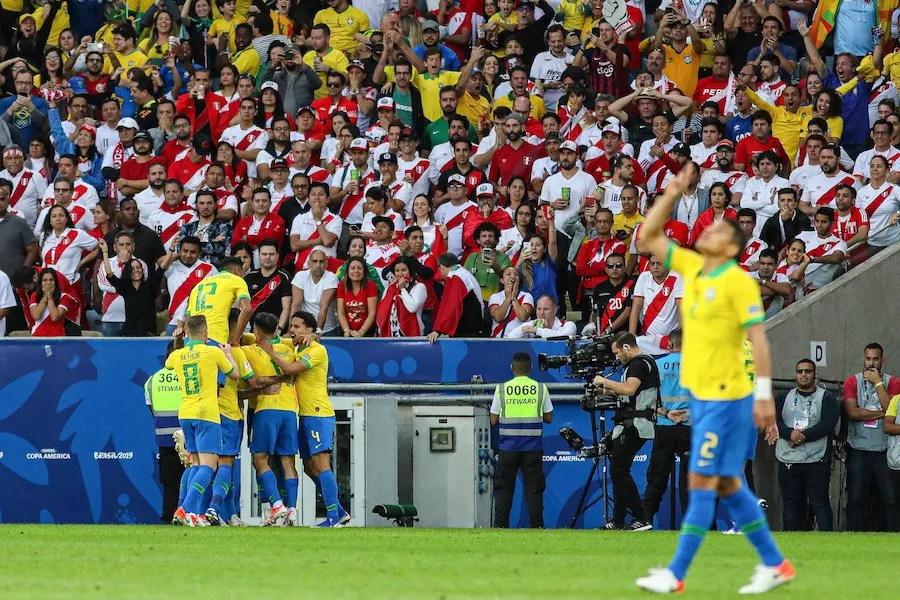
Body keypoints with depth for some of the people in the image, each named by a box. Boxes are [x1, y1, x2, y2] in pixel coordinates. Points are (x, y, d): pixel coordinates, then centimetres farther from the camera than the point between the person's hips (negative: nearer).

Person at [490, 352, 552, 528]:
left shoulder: (502, 389, -2)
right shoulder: (540, 389, -1)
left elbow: (494, 420, 1)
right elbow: (548, 418, 5)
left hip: (508, 446, 0)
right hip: (533, 446, 0)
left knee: (504, 487, 6)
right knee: (533, 488, 3)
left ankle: (500, 525, 2)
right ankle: (536, 525, -1)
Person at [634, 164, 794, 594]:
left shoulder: (738, 282, -13)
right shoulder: (691, 267, 10)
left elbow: (759, 339, -15)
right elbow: (648, 238, 17)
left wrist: (764, 395, -19)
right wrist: (671, 195, 6)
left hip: (726, 399, -8)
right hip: (700, 395, 8)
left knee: (702, 484, -6)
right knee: (728, 485, 11)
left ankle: (676, 575, -4)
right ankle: (774, 564, 17)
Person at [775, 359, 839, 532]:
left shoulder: (827, 399, 4)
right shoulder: (783, 398, 14)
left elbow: (827, 424, -10)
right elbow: (773, 422, 0)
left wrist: (803, 436, -16)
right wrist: (790, 433, -19)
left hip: (816, 461, -3)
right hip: (788, 461, 3)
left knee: (819, 503, -6)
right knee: (791, 503, 7)